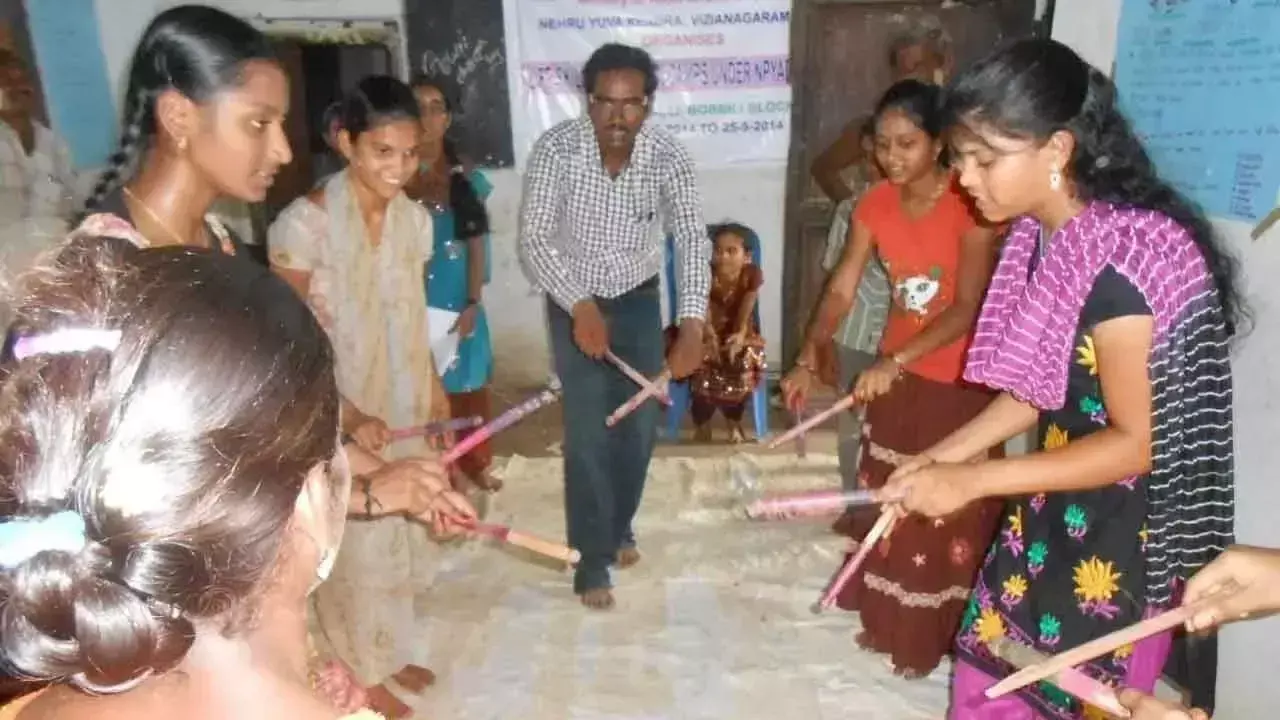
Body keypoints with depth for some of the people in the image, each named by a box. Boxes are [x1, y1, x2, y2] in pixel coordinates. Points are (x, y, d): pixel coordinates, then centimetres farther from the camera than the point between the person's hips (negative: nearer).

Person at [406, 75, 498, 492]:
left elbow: (477, 243, 1)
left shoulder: (466, 177, 1)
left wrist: (473, 301, -6)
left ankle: (474, 462, 29)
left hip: (458, 297, 2)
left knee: (467, 381, 11)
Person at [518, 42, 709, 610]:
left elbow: (692, 239, -23)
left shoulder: (668, 157, -16)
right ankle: (592, 560, 11)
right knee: (588, 433, -4)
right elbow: (534, 238, -23)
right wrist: (580, 305, -37)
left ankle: (618, 525, 35)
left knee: (639, 425, 10)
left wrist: (691, 324, -36)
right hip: (573, 303, -2)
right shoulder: (556, 149, -21)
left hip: (639, 301, 3)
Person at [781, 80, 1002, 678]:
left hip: (959, 380, -5)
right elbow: (841, 290, -6)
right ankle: (887, 621, 35)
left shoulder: (970, 205, -20)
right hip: (896, 371, 6)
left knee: (948, 513, 7)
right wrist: (807, 361, -18)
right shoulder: (875, 205, -3)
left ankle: (934, 638, 26)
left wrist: (895, 361, -34)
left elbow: (967, 309, -24)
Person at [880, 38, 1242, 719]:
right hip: (1055, 509, 8)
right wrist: (943, 455, -1)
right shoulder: (1044, 237, -2)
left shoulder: (1123, 260, -27)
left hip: (1130, 538, -8)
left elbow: (1138, 443, -22)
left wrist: (972, 480, -23)